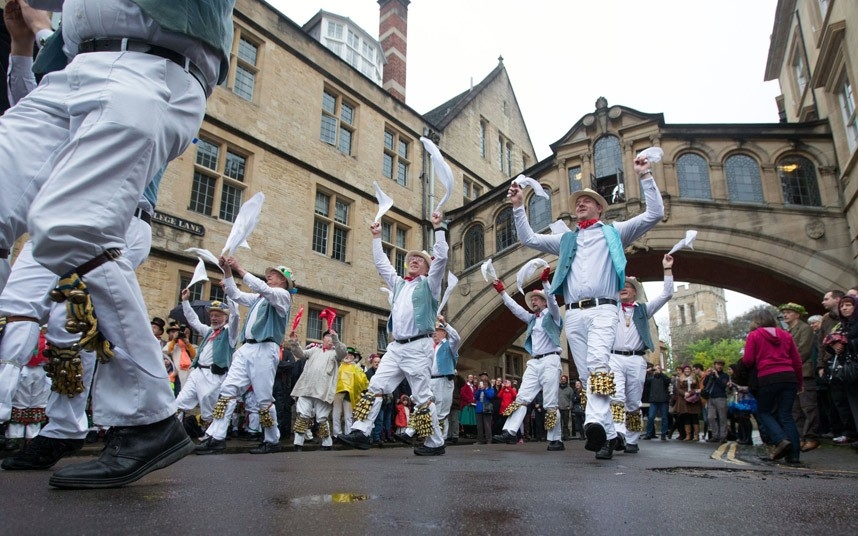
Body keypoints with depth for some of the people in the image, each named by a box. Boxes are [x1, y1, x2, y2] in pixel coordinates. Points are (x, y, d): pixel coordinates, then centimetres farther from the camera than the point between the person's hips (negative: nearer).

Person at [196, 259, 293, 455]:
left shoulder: (283, 295, 3)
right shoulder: (259, 298, 27)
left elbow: (263, 289, -15)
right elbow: (236, 295, 25)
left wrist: (240, 269, -12)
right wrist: (228, 271, 13)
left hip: (265, 350, -8)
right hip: (246, 348, 8)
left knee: (264, 398, -5)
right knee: (228, 389, -4)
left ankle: (272, 441, 8)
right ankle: (216, 437, -5)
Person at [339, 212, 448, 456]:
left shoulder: (428, 284, 5)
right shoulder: (399, 284, 22)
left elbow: (441, 257, -8)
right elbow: (381, 263, 30)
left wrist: (438, 228, -8)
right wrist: (377, 237, 30)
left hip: (418, 347, -6)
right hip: (396, 347, 6)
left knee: (422, 397, -3)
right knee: (375, 387, -2)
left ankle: (435, 443, 7)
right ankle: (361, 432, -1)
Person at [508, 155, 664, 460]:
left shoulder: (614, 232, 17)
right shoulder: (565, 240, 27)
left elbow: (655, 214, 11)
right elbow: (528, 239, 26)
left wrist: (645, 177, 6)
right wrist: (519, 206, 19)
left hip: (602, 310, -4)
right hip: (573, 314, 4)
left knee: (598, 365, -26)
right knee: (587, 375, 0)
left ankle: (595, 423, -40)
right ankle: (608, 434, 5)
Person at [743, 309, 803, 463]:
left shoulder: (754, 335, 2)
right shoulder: (785, 335, 15)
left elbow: (748, 361, -4)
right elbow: (797, 361, 15)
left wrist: (743, 358, 18)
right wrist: (800, 381, 24)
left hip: (767, 378, -4)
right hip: (789, 377, 4)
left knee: (763, 412, 12)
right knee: (786, 414, 7)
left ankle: (780, 440, -10)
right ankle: (793, 454, 1)